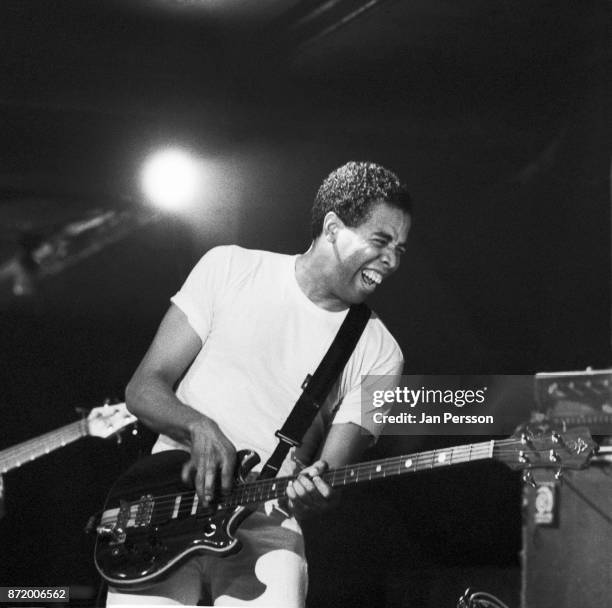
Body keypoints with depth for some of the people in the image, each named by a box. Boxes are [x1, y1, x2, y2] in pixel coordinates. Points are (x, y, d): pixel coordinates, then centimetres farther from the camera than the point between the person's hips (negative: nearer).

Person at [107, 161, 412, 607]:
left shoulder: (378, 354, 3)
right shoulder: (229, 269, 4)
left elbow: (330, 476, -1)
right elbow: (143, 388, 2)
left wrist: (312, 491, -24)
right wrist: (199, 429, -17)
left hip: (265, 531, 1)